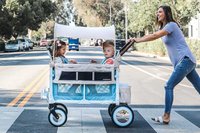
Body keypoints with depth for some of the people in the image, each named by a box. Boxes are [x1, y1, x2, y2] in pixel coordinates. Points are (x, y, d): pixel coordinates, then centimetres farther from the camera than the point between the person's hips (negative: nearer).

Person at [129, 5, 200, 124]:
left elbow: (154, 36, -19)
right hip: (186, 61, 10)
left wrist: (137, 40, -16)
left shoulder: (171, 25, -10)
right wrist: (136, 40, 1)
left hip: (185, 60, -10)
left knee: (169, 86, -10)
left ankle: (166, 117, -7)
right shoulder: (163, 28, 21)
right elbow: (153, 35, 13)